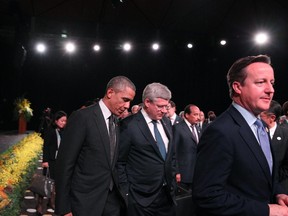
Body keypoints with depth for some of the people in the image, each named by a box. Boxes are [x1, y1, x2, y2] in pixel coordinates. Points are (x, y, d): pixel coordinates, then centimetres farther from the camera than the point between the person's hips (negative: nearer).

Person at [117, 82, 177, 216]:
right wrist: (126, 192, -9)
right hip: (141, 197, -6)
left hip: (168, 193, 6)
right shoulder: (129, 125, -13)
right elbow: (119, 162, -9)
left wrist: (172, 177, 11)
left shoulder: (166, 122, 7)